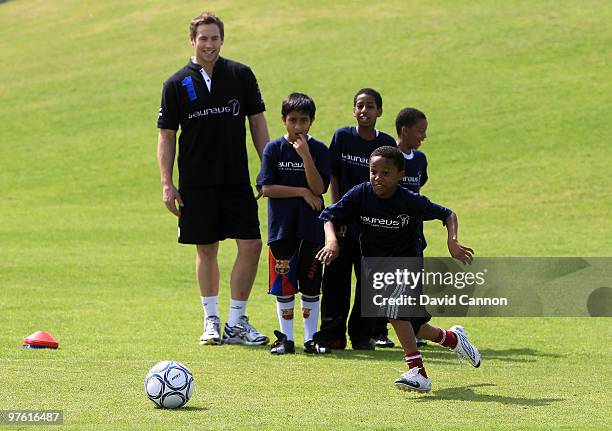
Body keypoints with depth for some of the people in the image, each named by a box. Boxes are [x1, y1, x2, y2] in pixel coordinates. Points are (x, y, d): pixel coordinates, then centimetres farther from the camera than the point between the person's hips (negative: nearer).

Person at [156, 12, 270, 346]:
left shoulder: (241, 75, 3)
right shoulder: (177, 85, 1)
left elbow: (257, 122, 8)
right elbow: (166, 136, 4)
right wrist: (167, 184, -3)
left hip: (237, 180, 1)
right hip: (196, 183, 0)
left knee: (251, 246, -8)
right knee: (205, 251, 6)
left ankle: (237, 322, 2)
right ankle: (211, 321, 19)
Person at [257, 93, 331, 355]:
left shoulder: (319, 150, 1)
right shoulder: (274, 149, 0)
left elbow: (319, 188, -10)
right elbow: (266, 188, -7)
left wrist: (305, 154, -19)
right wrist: (302, 192, -11)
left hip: (311, 225, 0)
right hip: (281, 225, 0)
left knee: (310, 283, 3)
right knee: (284, 283, 2)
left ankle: (311, 338, 11)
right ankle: (286, 338, 11)